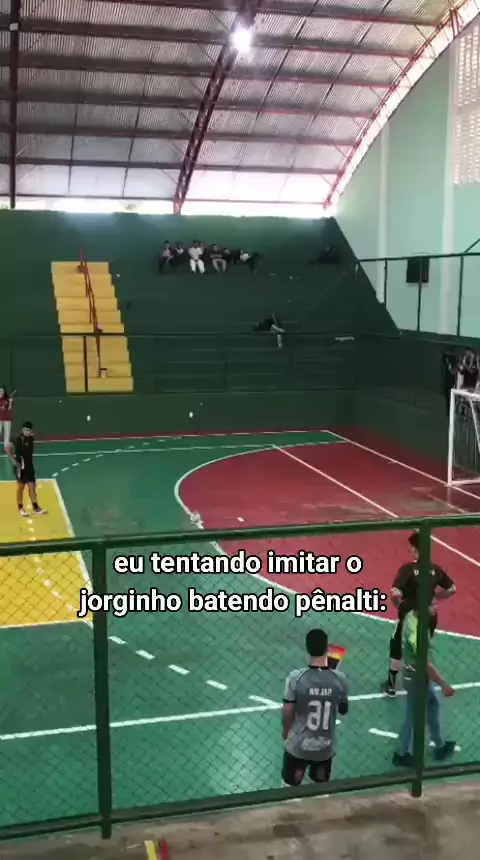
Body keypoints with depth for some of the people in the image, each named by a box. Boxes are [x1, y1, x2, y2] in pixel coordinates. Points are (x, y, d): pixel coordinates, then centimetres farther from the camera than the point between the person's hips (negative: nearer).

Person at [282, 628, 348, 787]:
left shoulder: (296, 677, -22)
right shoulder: (339, 679, -15)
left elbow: (287, 714, -12)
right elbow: (344, 711, 3)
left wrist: (286, 732, 10)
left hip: (298, 745, -2)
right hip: (325, 747, 2)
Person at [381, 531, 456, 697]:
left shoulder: (407, 569, -21)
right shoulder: (436, 569, -6)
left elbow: (395, 594, -30)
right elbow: (452, 589, 7)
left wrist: (398, 605, -11)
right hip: (429, 618, 4)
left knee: (397, 649, 17)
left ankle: (391, 685, 29)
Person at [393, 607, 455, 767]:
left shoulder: (411, 615, -13)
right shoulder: (416, 633, -36)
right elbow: (426, 664, -31)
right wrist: (444, 685, -24)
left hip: (420, 674, 9)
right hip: (417, 677, -9)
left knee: (433, 705, 26)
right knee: (413, 717, 11)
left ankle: (440, 746, 46)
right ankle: (402, 755, 32)